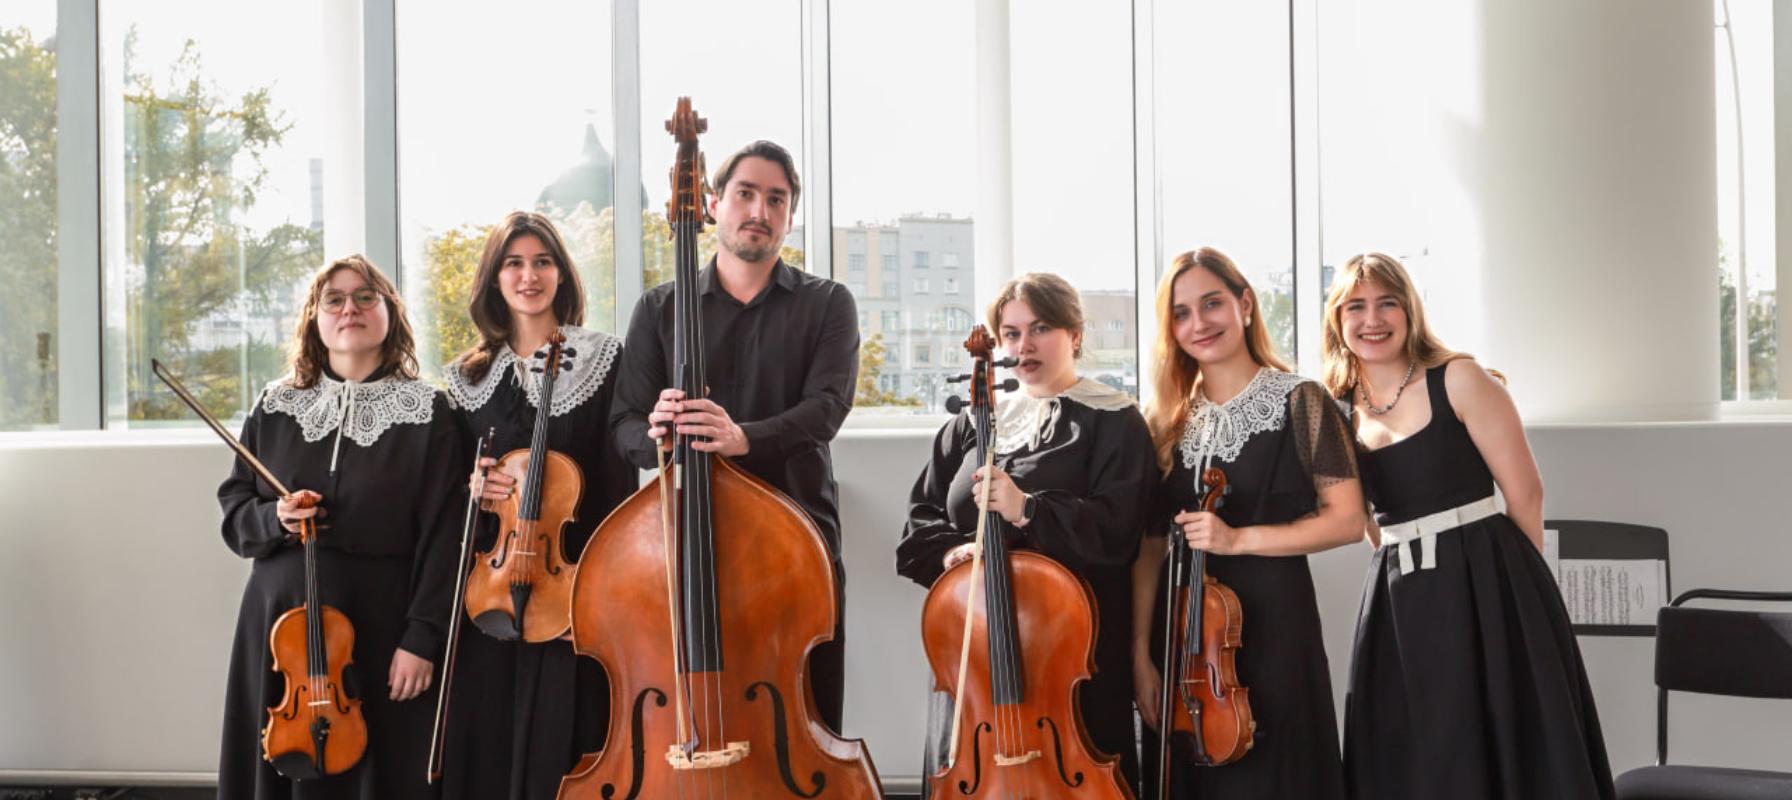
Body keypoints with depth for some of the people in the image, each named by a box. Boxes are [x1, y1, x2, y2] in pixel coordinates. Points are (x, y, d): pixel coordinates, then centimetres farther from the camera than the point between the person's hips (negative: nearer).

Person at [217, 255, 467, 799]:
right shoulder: (276, 406, 7)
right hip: (280, 625, 3)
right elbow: (234, 508, 12)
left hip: (381, 630, -3)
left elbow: (441, 537, -8)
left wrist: (423, 637, -13)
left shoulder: (426, 413, -4)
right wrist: (273, 519, -10)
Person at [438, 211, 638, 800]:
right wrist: (472, 488, -6)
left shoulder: (603, 359, 1)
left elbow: (619, 481, -3)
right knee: (486, 741, 5)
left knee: (560, 738, -3)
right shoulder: (469, 375, 12)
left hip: (571, 580, -3)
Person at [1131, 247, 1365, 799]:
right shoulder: (1166, 419, 8)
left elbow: (1347, 520, -7)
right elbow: (1149, 546, 5)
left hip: (1272, 621, -4)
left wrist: (1238, 539, -15)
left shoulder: (1298, 402, -3)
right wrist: (1141, 655, -2)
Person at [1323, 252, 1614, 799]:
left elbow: (1524, 494, -4)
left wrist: (1500, 570, 3)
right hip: (1400, 602, 5)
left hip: (1486, 587, -4)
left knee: (1502, 748, 1)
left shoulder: (1459, 380, -6)